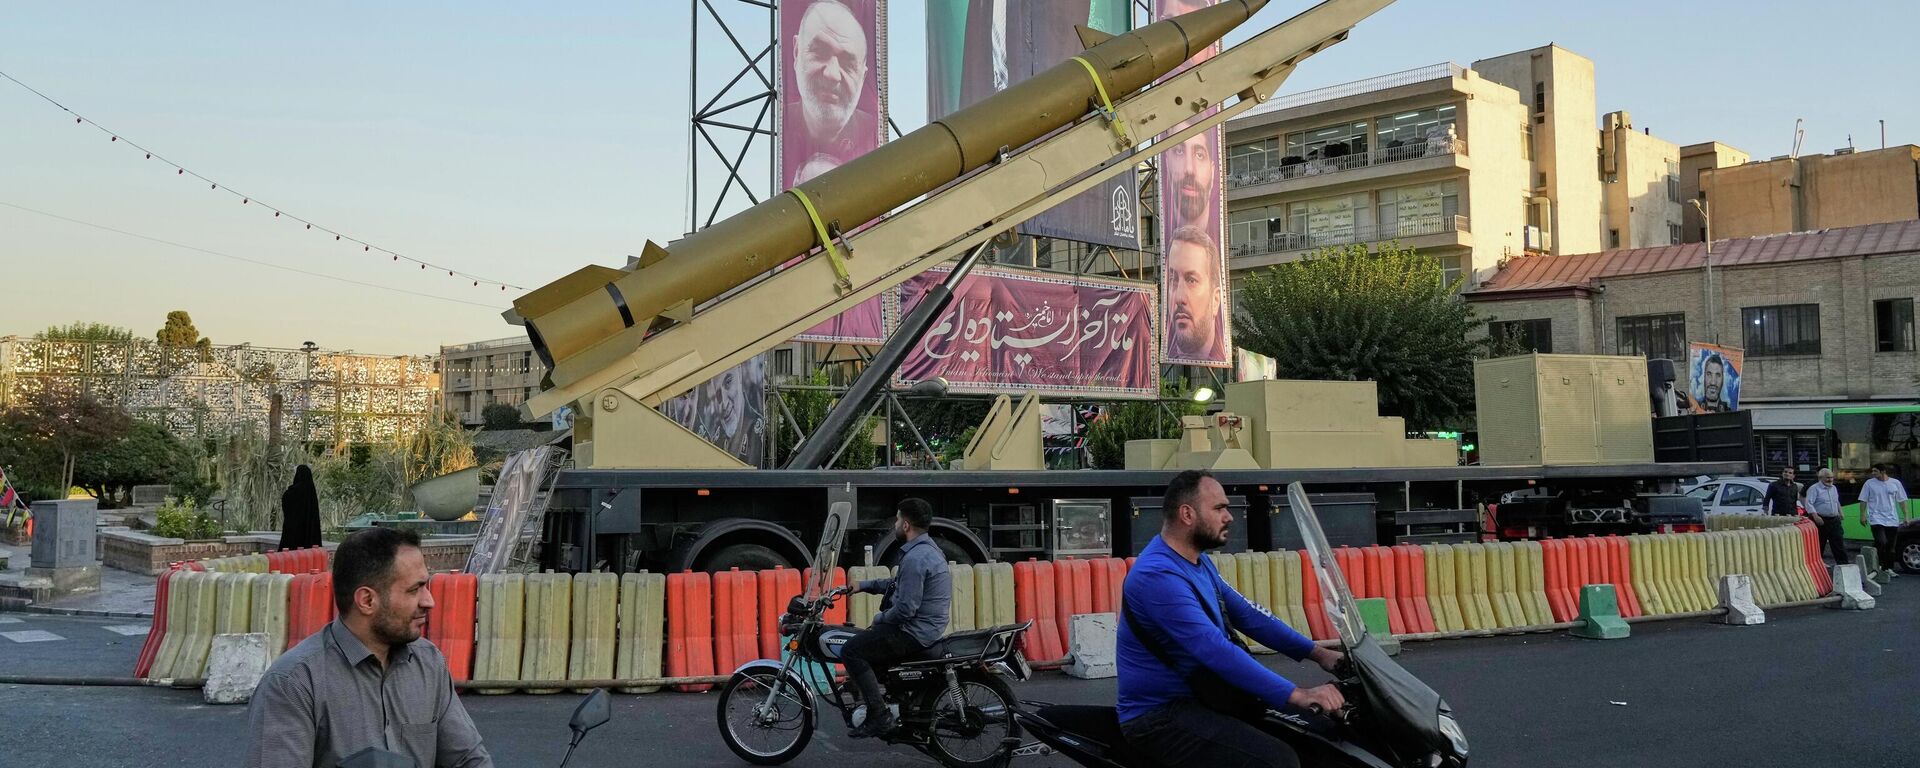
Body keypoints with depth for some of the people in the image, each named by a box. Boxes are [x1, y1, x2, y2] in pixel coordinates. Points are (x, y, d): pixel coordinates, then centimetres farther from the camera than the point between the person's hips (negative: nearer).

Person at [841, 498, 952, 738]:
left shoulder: (915, 558, -22)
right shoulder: (927, 548, 11)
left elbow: (905, 608, -24)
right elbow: (900, 584, 22)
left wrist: (878, 620, -8)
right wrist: (863, 586, 19)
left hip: (915, 633, -11)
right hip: (928, 627, 11)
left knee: (851, 650, -11)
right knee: (865, 641, 26)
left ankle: (879, 715, -14)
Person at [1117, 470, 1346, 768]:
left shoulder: (1199, 563, 11)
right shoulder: (1158, 575, -23)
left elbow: (1246, 614, 14)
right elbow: (1216, 651, -30)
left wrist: (1317, 653, 6)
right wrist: (1296, 695, -31)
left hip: (1199, 697, 10)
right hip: (1160, 717, -10)